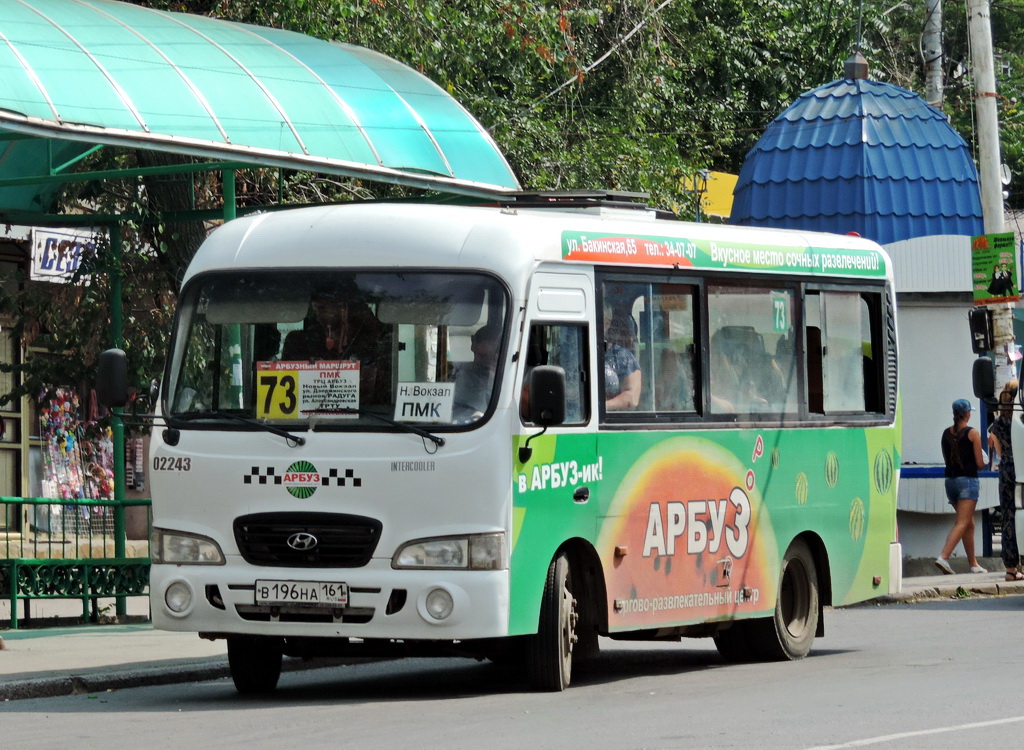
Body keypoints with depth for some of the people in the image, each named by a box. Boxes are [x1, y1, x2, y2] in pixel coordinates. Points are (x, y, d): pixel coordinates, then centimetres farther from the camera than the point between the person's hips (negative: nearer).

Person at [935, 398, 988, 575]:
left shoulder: (946, 433, 8)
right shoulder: (972, 433, -8)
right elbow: (980, 463, -7)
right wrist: (982, 461, 15)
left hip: (950, 479, 6)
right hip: (968, 480, -6)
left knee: (969, 523, 16)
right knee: (962, 524, -10)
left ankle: (973, 564, 19)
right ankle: (943, 557, -28)